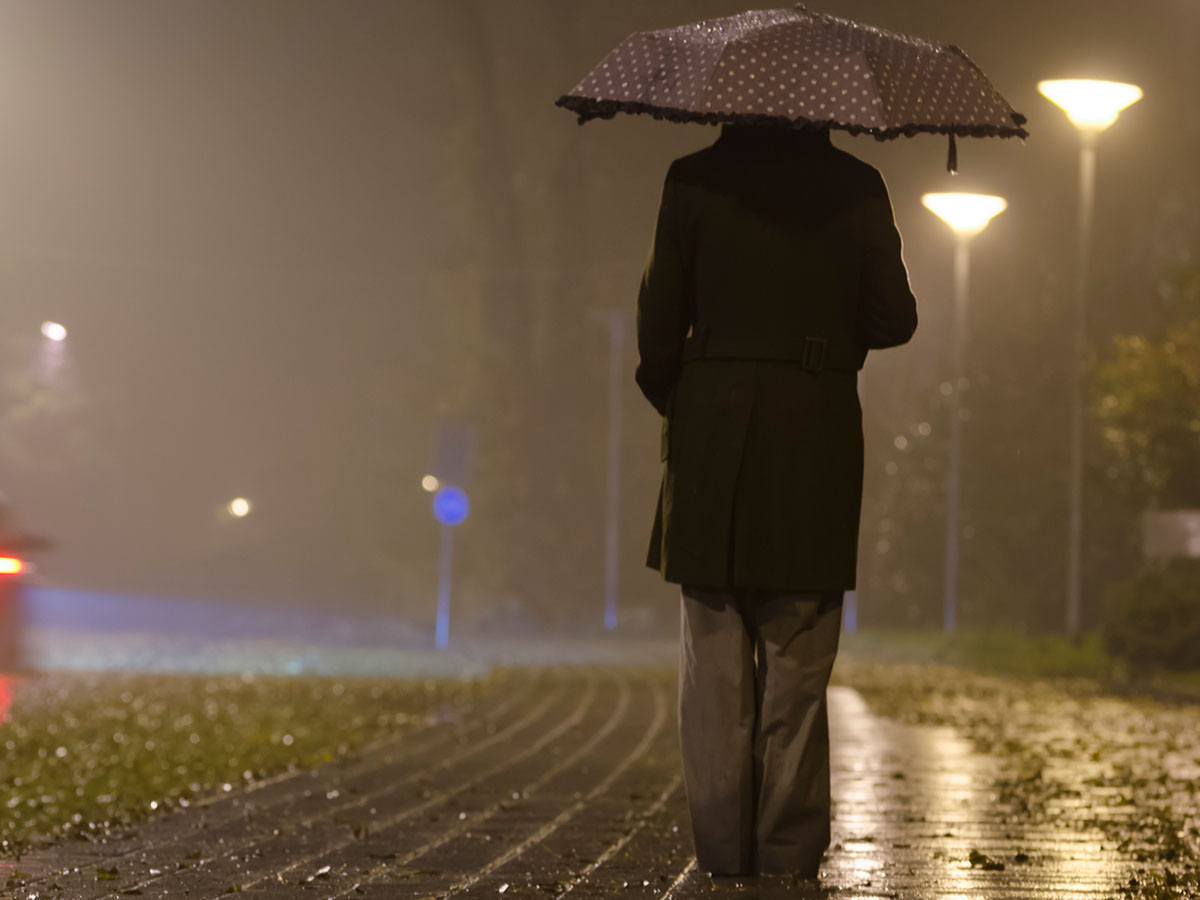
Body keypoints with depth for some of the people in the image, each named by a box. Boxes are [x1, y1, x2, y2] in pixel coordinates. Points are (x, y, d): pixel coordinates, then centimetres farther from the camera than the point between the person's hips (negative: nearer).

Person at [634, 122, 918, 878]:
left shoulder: (695, 181, -2)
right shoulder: (855, 188, -1)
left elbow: (659, 324, -1)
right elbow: (893, 319, 1)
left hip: (713, 440, 0)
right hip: (816, 437, 0)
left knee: (716, 669, 7)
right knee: (796, 668, 6)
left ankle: (722, 860, 7)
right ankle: (789, 860, 6)